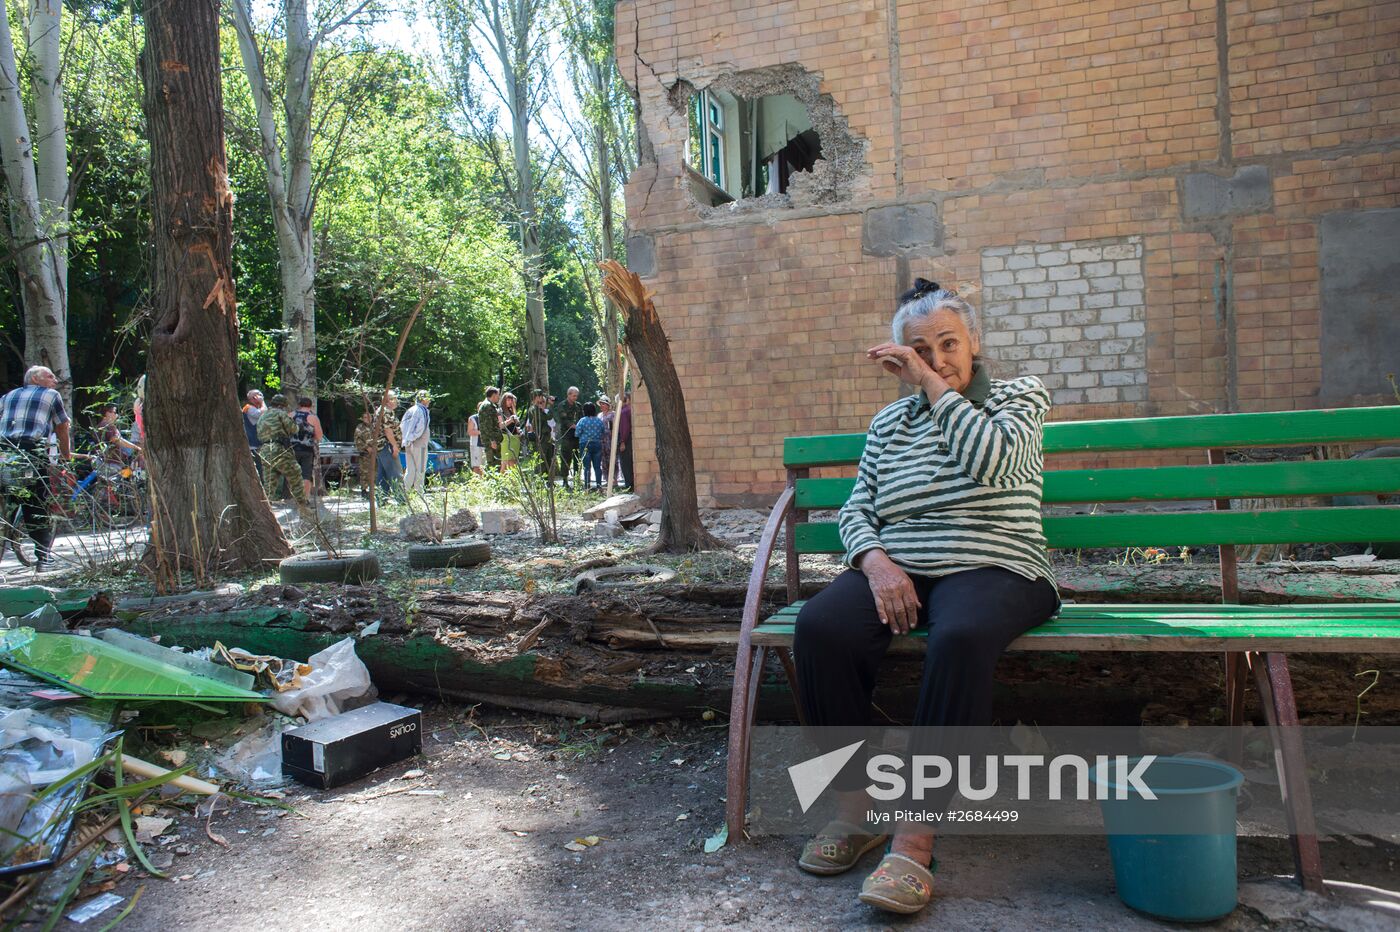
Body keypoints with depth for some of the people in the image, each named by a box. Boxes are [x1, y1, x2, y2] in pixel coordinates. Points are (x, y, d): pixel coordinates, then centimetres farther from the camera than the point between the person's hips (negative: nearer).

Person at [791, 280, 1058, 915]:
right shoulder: (890, 422, 19)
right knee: (820, 625, -28)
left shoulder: (1020, 396, 8)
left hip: (992, 571, -3)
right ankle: (855, 808, -15)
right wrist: (875, 559, -8)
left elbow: (992, 461, -14)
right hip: (898, 571, 4)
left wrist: (934, 384, -9)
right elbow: (856, 509, 13)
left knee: (961, 637, -39)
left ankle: (915, 842, -33)